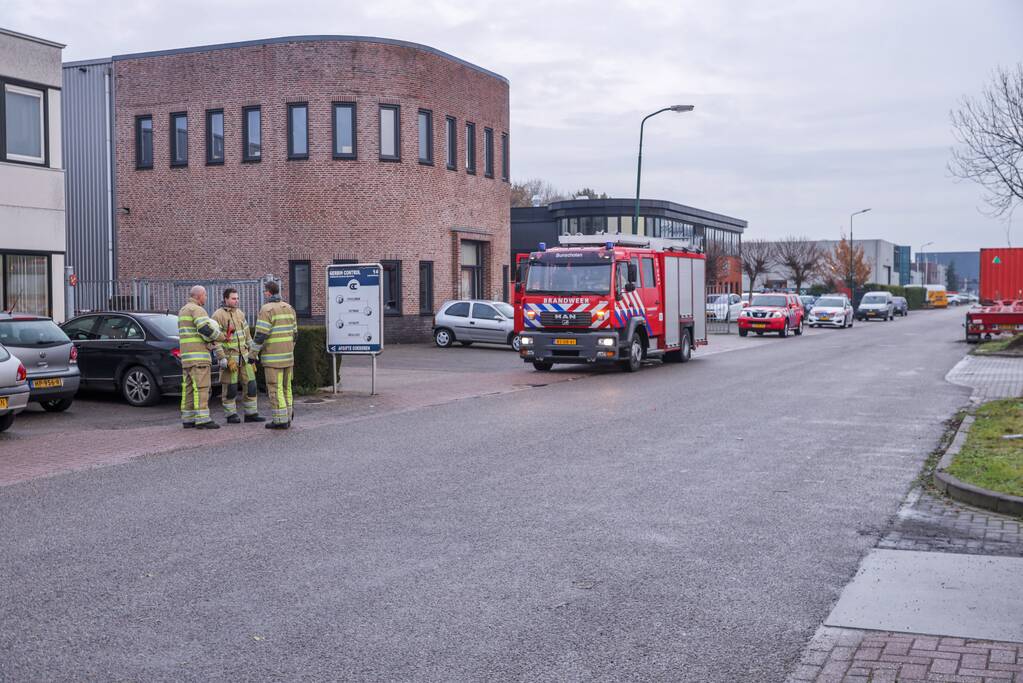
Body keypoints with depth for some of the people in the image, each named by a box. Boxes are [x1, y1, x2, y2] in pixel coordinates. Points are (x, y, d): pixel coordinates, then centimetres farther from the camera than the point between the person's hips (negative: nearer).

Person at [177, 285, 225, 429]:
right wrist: (221, 336, -5)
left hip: (186, 355, 10)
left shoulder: (183, 311, 21)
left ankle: (187, 419, 9)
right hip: (198, 355, -10)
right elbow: (206, 329, -23)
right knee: (201, 387, -11)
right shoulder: (197, 310, -10)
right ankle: (202, 420, -15)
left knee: (189, 387, 9)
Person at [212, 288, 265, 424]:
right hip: (229, 356, -6)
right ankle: (231, 415, 9)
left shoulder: (240, 313, 12)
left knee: (250, 384, 4)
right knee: (230, 387, -1)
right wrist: (226, 360, -17)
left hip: (244, 356, 6)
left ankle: (251, 414, 10)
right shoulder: (218, 315, -9)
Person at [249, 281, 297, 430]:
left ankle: (280, 419, -3)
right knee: (285, 387, 13)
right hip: (288, 355, 7)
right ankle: (287, 417, 16)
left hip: (273, 357, -7)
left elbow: (261, 334, -16)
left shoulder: (267, 309, -12)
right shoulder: (289, 308, 11)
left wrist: (252, 354, -9)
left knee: (275, 388, -3)